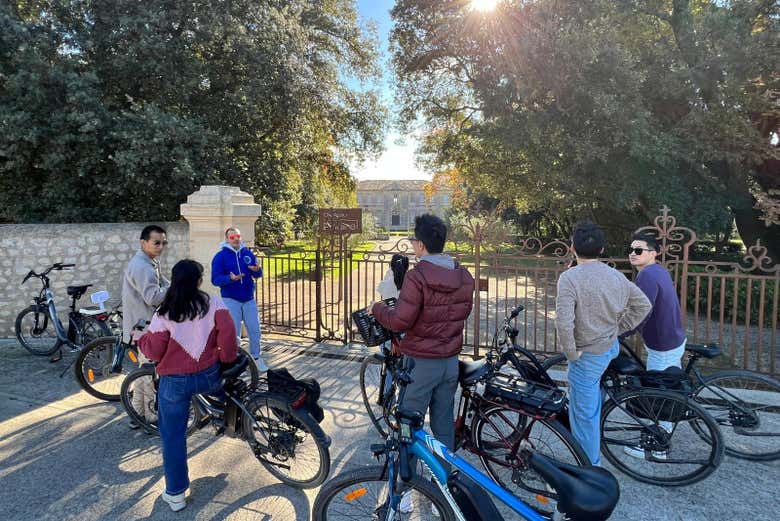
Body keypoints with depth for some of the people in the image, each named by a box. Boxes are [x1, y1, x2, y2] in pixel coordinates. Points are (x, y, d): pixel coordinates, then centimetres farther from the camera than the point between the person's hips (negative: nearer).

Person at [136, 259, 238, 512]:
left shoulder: (164, 314, -9)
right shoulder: (213, 303, -9)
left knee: (173, 436, 13)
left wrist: (143, 338, 13)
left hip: (174, 382, -1)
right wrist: (227, 358, -1)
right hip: (209, 377, 1)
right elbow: (228, 332, -18)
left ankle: (175, 493, 22)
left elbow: (154, 352, -8)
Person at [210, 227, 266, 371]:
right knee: (234, 333, 2)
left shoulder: (248, 253, 6)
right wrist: (230, 278, -28)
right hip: (231, 300, -4)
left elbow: (257, 275, 7)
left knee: (255, 330, 7)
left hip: (249, 299, 4)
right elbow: (215, 279, -10)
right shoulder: (220, 256, -5)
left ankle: (256, 358, 22)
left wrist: (257, 270, -17)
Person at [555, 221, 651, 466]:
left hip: (587, 355, -7)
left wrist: (571, 352, -16)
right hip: (611, 348, 7)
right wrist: (618, 329, 12)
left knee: (583, 413, 8)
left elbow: (564, 323, -31)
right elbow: (643, 305, 9)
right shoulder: (616, 276, -1)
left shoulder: (570, 277, -23)